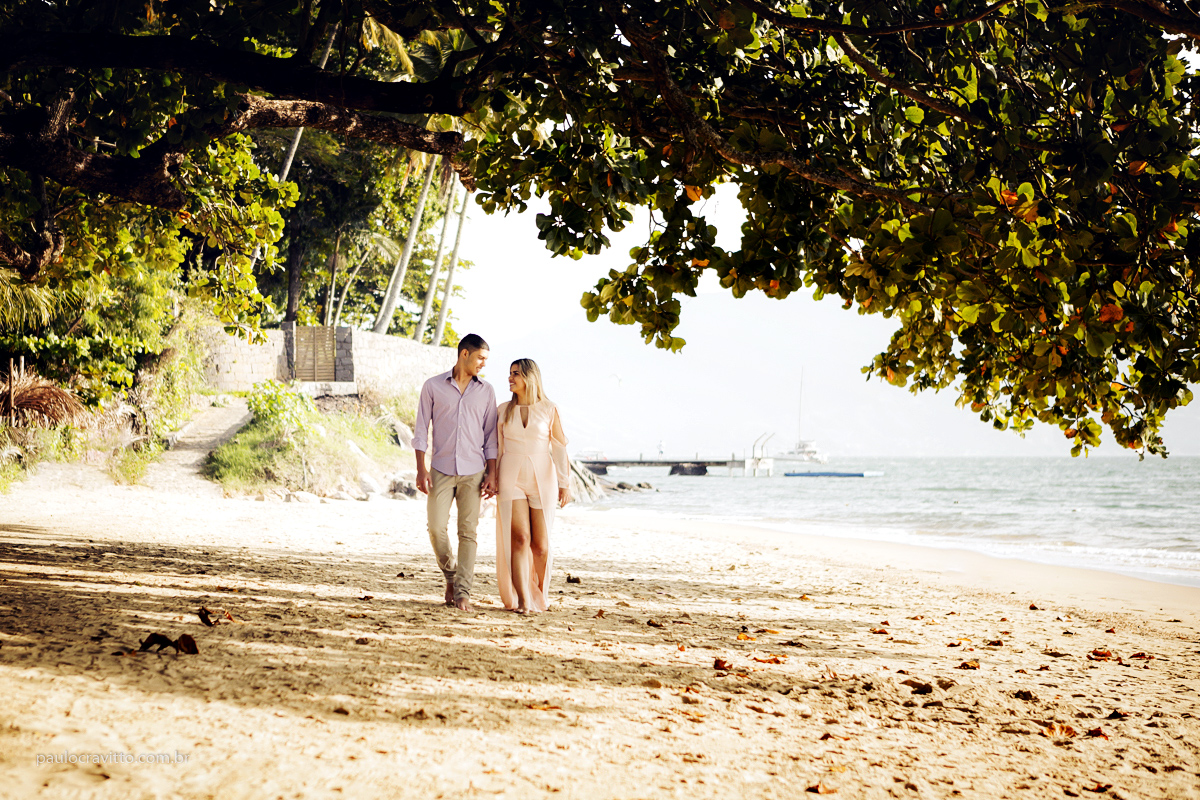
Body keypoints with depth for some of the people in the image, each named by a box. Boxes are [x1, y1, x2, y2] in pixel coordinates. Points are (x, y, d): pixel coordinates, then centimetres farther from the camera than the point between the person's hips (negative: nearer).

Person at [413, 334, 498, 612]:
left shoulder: (486, 391, 9)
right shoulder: (433, 387, 4)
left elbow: (490, 435, 9)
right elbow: (421, 430, 4)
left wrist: (491, 474, 1)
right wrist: (421, 469, -5)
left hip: (473, 471, 1)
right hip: (441, 470, -1)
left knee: (468, 532, -3)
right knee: (436, 528, -6)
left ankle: (462, 592, 0)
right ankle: (451, 575, 19)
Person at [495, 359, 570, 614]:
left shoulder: (549, 410, 1)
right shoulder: (503, 410, 7)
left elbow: (560, 449, 0)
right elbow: (496, 449, 12)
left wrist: (564, 485, -6)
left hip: (542, 479, -1)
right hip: (512, 478, 1)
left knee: (540, 544, 1)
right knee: (520, 538, -14)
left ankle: (539, 593, 27)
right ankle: (522, 600, -13)